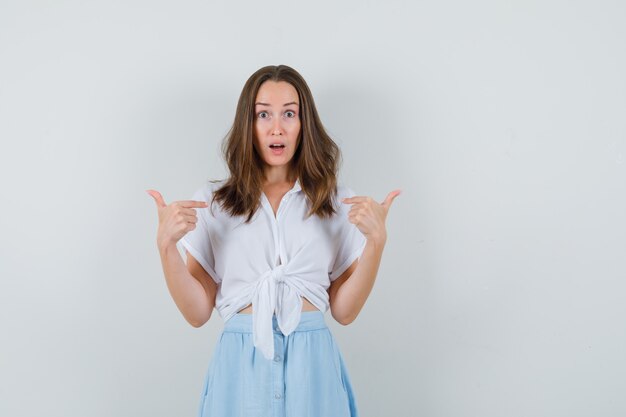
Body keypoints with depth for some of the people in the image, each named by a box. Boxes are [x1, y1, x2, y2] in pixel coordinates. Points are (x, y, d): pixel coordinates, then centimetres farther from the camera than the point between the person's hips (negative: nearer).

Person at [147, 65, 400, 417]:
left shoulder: (337, 201, 4)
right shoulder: (212, 201, 3)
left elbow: (344, 311, 0)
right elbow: (198, 312, 0)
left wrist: (376, 240, -12)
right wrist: (166, 244, -13)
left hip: (313, 363, 0)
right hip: (240, 363, 0)